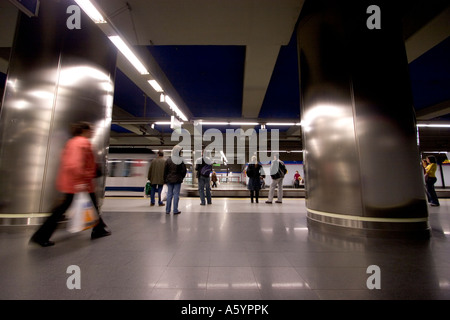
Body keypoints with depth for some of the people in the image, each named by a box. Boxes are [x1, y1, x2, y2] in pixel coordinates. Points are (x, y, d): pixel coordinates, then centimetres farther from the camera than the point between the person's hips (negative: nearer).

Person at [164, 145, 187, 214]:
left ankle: (167, 210, 16)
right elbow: (184, 170, -5)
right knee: (176, 194, 4)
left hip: (169, 179, 3)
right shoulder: (181, 161, -10)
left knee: (169, 194, 10)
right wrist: (181, 177, 11)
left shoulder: (168, 160, -2)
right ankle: (175, 210, 8)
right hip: (177, 180, -3)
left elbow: (165, 171, 1)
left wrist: (165, 179, 9)